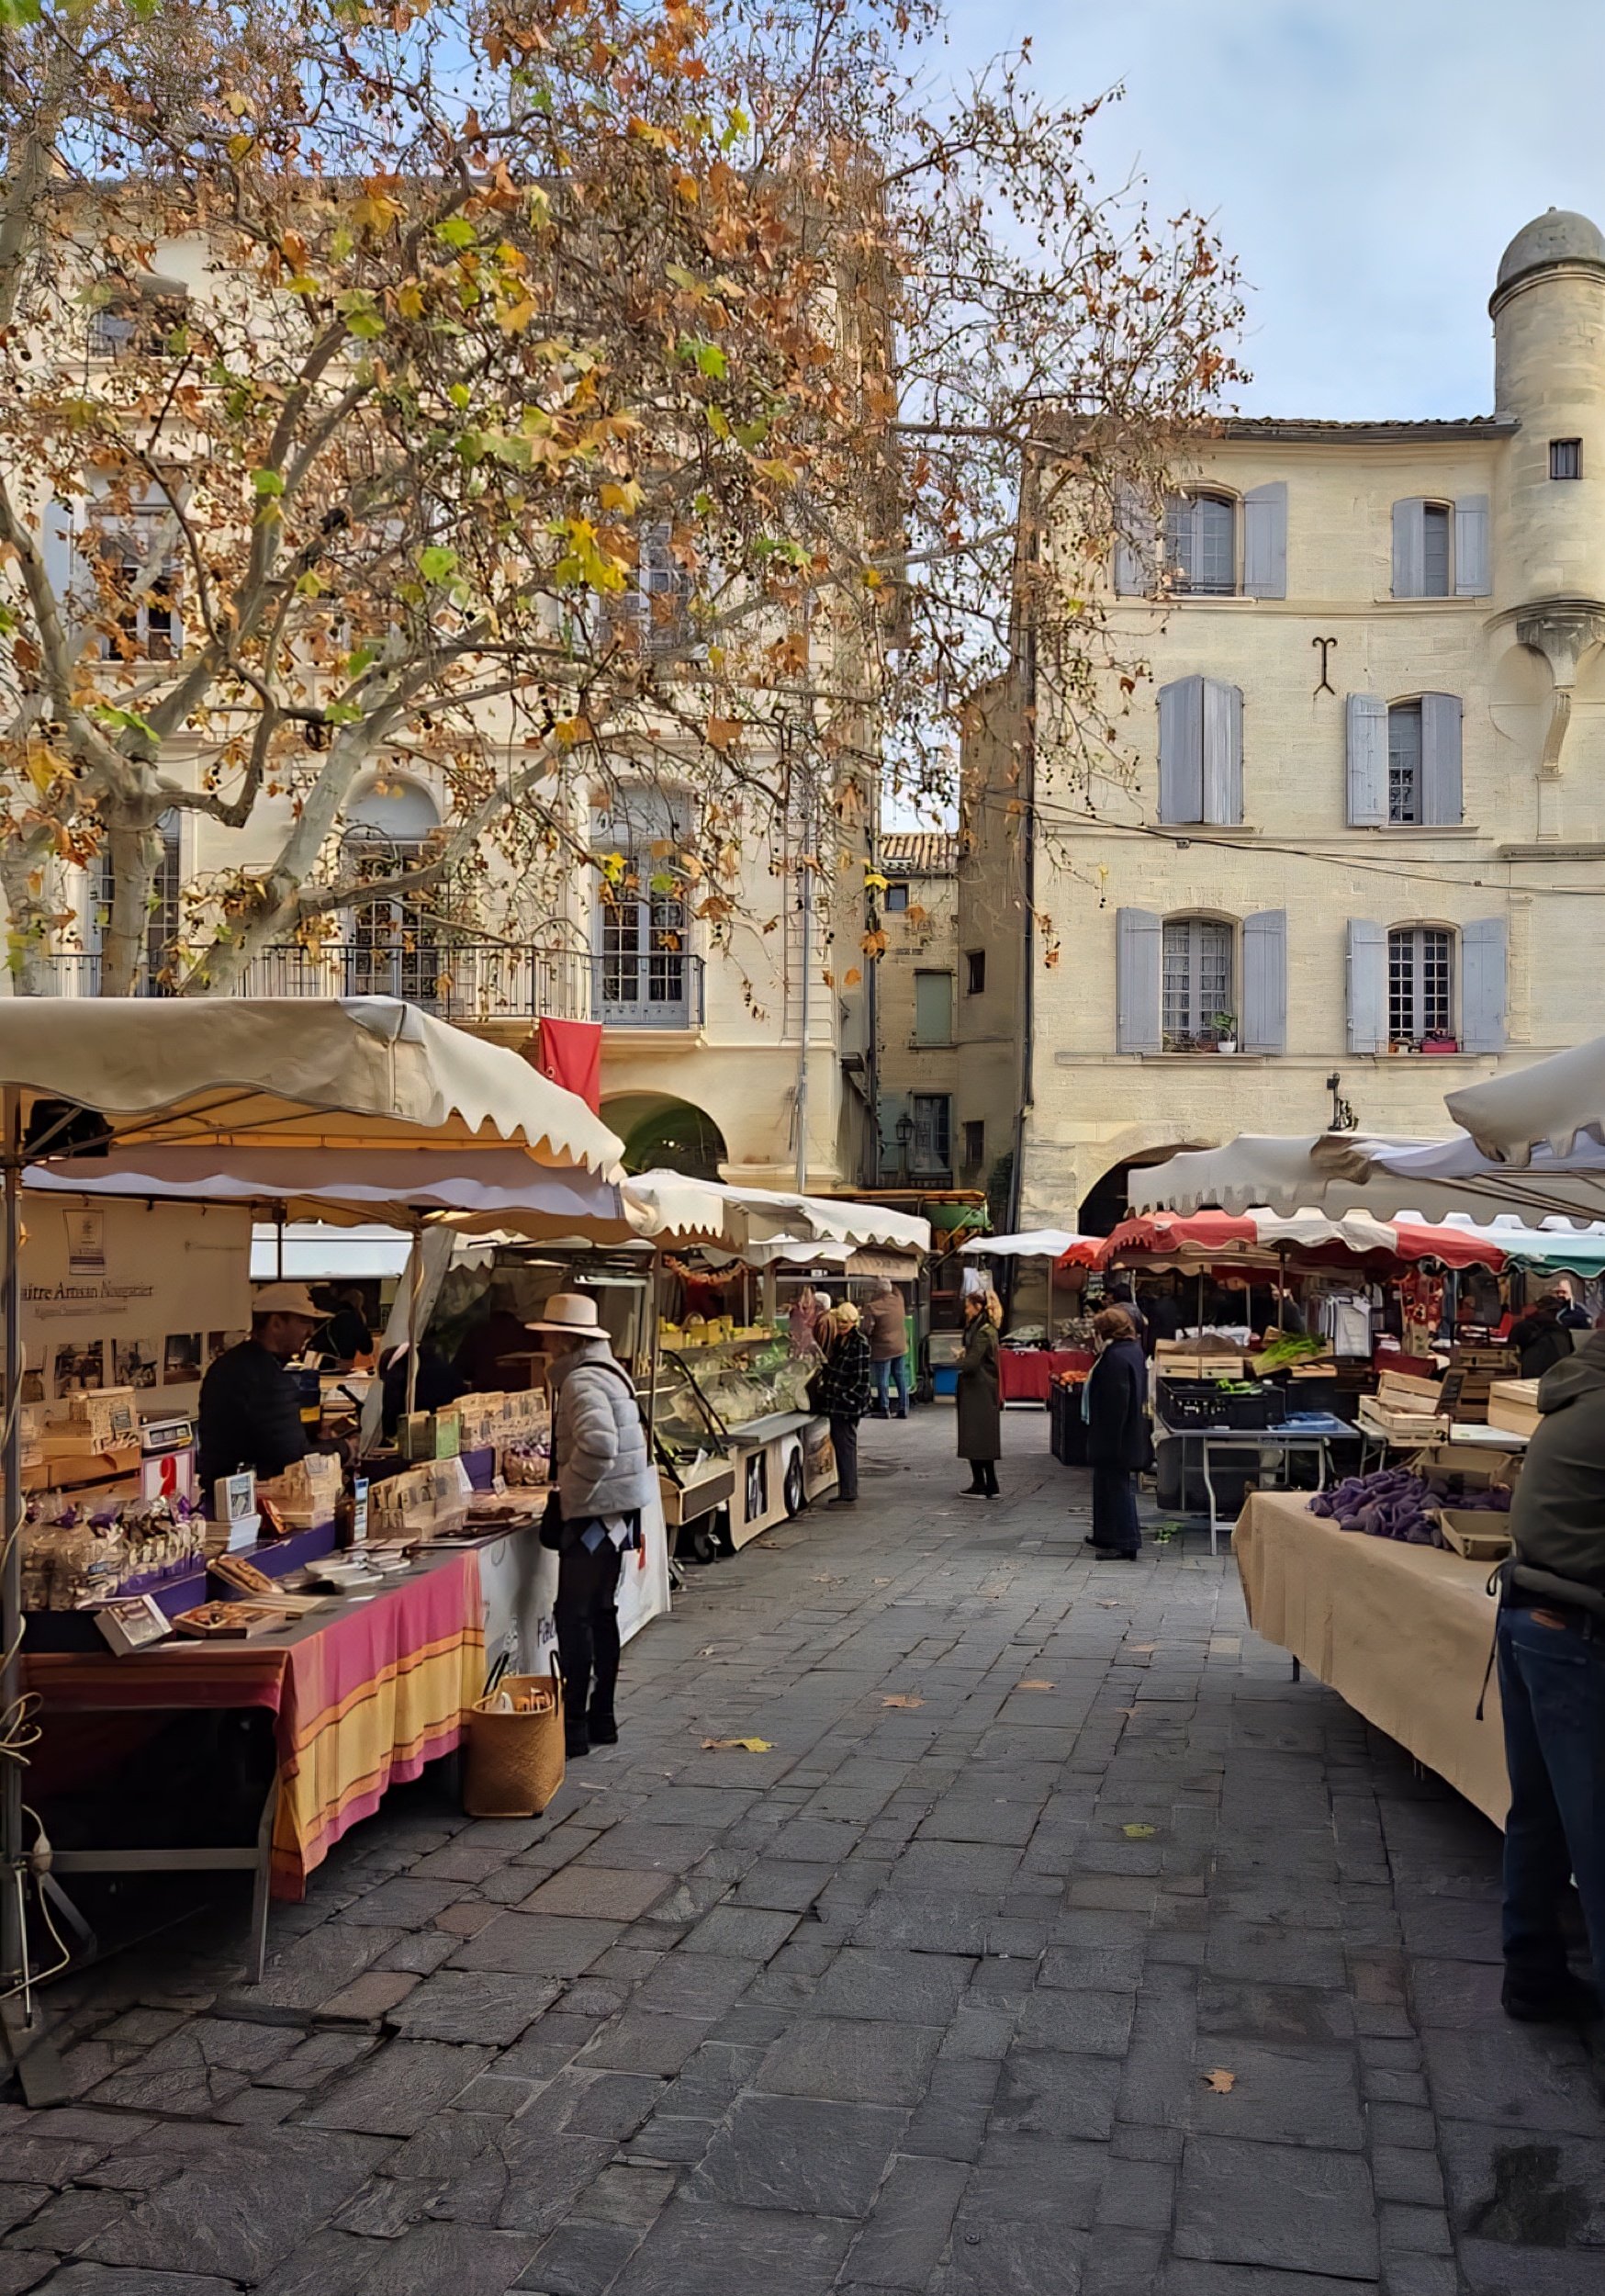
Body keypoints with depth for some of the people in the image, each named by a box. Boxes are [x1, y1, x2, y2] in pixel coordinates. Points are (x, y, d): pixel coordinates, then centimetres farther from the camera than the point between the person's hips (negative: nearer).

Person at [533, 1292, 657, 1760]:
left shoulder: (582, 1381, -17)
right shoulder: (607, 1371, 15)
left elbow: (598, 1444, -32)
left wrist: (569, 1494, -20)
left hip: (593, 1512, -10)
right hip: (615, 1511, 10)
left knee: (574, 1616, -5)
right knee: (600, 1612, 15)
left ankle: (575, 1725, 0)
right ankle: (601, 1717, 23)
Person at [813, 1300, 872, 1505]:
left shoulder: (859, 1343, -13)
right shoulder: (837, 1340, 14)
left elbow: (862, 1377, -16)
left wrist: (848, 1397, -18)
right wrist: (825, 1385, 14)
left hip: (847, 1404, -9)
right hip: (835, 1403, 9)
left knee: (845, 1446, -8)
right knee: (840, 1445, 12)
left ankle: (849, 1495, -5)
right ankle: (847, 1492, 20)